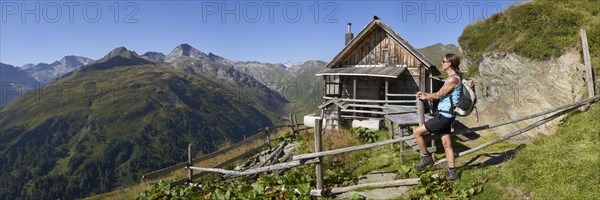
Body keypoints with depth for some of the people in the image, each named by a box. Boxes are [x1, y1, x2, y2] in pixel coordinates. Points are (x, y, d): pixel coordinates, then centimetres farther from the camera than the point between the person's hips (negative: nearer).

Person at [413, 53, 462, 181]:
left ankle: (425, 157, 8)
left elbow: (438, 95, -14)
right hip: (445, 115, 10)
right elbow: (441, 94, 16)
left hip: (444, 116, -10)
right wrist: (426, 95, 9)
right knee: (446, 143, 14)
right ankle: (452, 172, 20)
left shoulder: (453, 79, -18)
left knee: (416, 132, -7)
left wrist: (425, 96, 2)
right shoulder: (453, 78, 13)